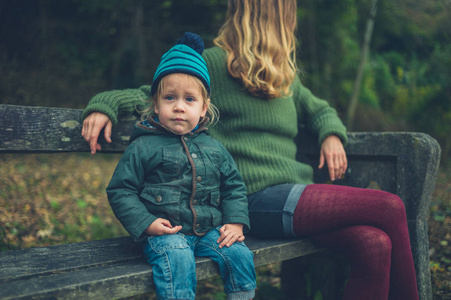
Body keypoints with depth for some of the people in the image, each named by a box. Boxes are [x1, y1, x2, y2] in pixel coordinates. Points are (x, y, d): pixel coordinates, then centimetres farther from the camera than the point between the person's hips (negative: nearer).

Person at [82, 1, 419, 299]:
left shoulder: (285, 75, 23)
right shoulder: (212, 63, 2)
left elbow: (320, 109, 34)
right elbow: (150, 94, 7)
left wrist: (332, 135, 12)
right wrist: (104, 104, -11)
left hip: (296, 192, 7)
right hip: (259, 198, -7)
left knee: (375, 245, -19)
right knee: (390, 207, -15)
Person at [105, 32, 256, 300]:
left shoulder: (214, 149, 11)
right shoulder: (144, 147, -1)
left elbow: (234, 186, 17)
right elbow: (120, 190, 0)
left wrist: (236, 222, 3)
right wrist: (145, 223, -11)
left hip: (209, 230, 4)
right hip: (165, 231, -4)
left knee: (240, 255, -14)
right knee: (178, 261, -31)